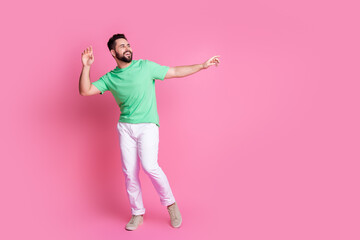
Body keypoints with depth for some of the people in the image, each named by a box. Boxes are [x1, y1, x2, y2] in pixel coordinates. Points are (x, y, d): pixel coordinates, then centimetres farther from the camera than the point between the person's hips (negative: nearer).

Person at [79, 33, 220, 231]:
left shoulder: (146, 66, 2)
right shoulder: (110, 78, 8)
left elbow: (175, 72, 6)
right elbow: (85, 91, 1)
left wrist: (202, 65, 5)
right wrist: (86, 67, -10)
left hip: (147, 125, -3)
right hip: (125, 127, 3)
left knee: (149, 166, -19)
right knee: (129, 172, 3)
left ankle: (171, 204, 4)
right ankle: (137, 215, 19)